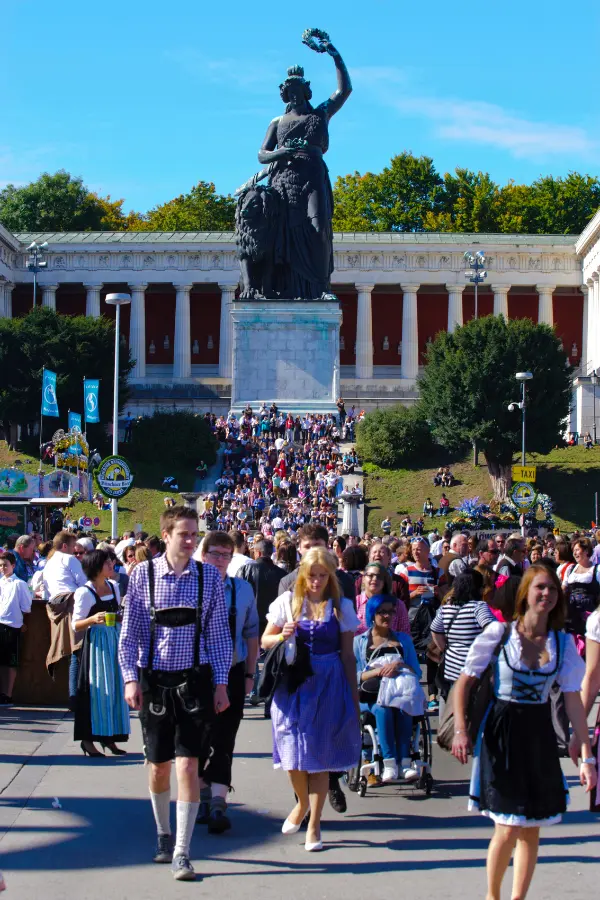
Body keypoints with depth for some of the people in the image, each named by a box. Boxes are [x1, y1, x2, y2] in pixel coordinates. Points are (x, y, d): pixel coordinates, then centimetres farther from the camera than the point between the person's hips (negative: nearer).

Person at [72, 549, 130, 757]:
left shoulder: (113, 586, 11)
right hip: (96, 643, -7)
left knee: (115, 687, 7)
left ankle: (108, 737, 15)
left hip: (114, 640, 7)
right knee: (96, 688, -5)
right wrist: (93, 619, -27)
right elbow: (76, 625, -10)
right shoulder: (85, 592, -10)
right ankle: (88, 739, 3)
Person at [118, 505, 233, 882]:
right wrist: (131, 678, -7)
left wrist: (221, 683, 0)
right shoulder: (143, 574, -3)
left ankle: (181, 852, 0)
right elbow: (130, 631, 1)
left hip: (195, 680, -1)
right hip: (154, 680, 1)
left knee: (188, 765, -8)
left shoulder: (209, 576, -1)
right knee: (159, 766, 13)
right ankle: (164, 834, 36)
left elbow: (219, 633, 3)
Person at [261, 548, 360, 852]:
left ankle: (314, 825, 12)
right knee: (293, 751, 0)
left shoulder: (342, 607, 3)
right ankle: (302, 801, 31)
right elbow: (265, 641, 9)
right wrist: (283, 636, -13)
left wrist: (354, 698, 4)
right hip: (292, 683, 1)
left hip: (328, 684, 0)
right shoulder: (287, 602, 3)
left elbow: (348, 655, 5)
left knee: (319, 756, 1)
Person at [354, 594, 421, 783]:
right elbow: (355, 676, 2)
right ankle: (389, 763, -39)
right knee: (382, 708, -35)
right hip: (370, 697, -1)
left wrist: (401, 666, -10)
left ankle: (404, 762, -37)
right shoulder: (359, 641, 15)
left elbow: (417, 672, 11)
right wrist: (379, 671, -15)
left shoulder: (404, 640, 21)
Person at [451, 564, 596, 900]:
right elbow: (465, 681, -3)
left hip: (539, 735, 4)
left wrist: (586, 756, -2)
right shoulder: (499, 632, -8)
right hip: (502, 733, -3)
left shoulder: (563, 642, 1)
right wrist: (461, 729, -14)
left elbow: (573, 700, 1)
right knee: (509, 830, -6)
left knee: (532, 830, 9)